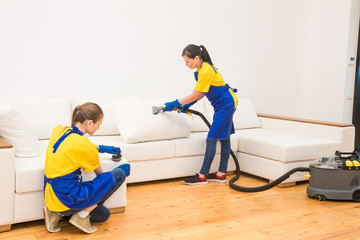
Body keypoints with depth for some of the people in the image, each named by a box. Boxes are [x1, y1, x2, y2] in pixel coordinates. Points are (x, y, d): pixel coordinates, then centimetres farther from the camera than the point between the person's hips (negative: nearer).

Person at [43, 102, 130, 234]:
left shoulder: (58, 130, 3)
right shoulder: (83, 145, -18)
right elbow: (100, 174, 0)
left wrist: (100, 148, 31)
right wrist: (119, 172, 20)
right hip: (68, 197, -9)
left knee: (104, 215, 25)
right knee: (119, 174, -7)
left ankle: (57, 212, 10)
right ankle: (81, 216, -3)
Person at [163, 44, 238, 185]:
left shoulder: (206, 71, -24)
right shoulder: (202, 68, 7)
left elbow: (194, 95, -20)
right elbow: (202, 93, 13)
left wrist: (175, 104, -13)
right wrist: (187, 105, 6)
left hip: (226, 104, -10)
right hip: (224, 104, 10)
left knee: (211, 139, -9)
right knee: (224, 138, 11)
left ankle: (202, 176, -3)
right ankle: (221, 174, 17)